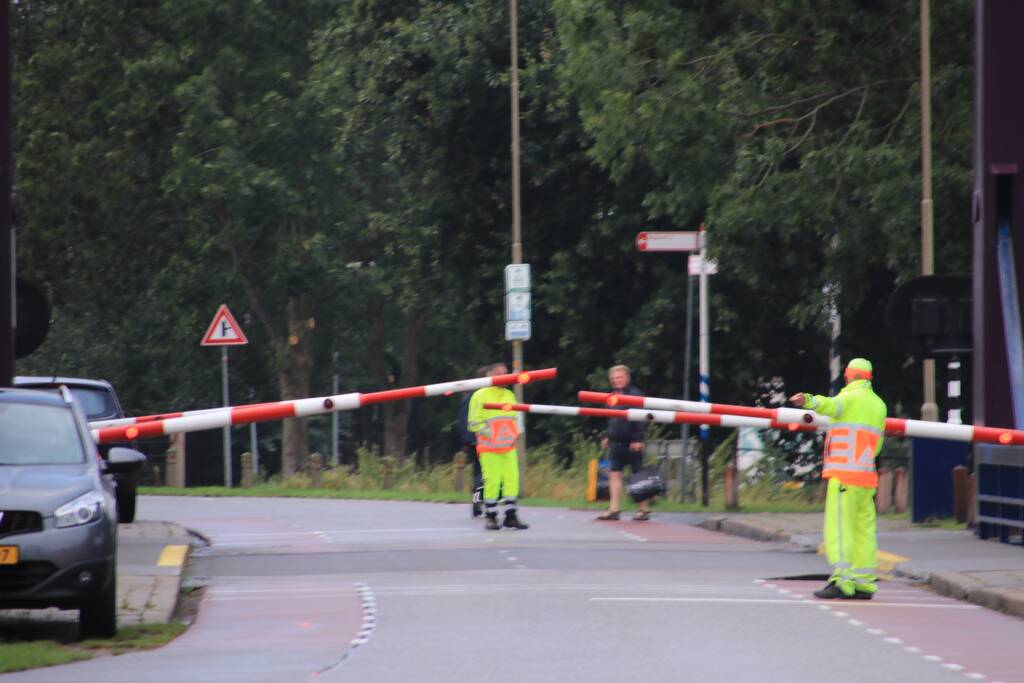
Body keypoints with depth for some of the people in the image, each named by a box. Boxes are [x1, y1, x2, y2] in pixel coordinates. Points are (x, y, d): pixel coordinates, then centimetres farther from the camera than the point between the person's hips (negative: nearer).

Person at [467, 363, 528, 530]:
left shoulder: (509, 395, 16)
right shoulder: (480, 396, -3)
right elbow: (474, 423, -4)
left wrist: (516, 433, 6)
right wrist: (489, 434, -15)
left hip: (509, 447, 6)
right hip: (489, 447, -5)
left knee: (512, 479, -1)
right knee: (492, 480, -7)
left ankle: (510, 516, 4)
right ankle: (490, 517, 3)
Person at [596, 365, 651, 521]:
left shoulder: (635, 395, -9)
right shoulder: (613, 396, 14)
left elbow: (642, 420, -14)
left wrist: (638, 439, -19)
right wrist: (608, 437, 19)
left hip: (632, 443, -7)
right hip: (617, 442, 7)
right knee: (614, 473, 1)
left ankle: (644, 510, 8)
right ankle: (614, 509, 2)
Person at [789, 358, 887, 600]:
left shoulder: (851, 397, -4)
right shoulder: (878, 405, 18)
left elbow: (831, 406, -28)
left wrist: (808, 401, -46)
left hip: (844, 475, -8)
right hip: (867, 475, 8)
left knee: (838, 528, -11)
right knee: (863, 529, 9)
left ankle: (841, 581, -20)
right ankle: (864, 583, 7)